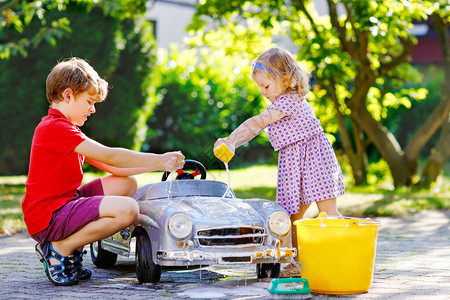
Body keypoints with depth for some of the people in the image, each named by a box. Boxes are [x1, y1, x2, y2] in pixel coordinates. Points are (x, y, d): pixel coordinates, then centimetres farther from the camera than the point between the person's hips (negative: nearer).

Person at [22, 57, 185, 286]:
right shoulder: (54, 127, -15)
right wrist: (158, 159, -13)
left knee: (126, 184, 13)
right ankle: (60, 249, -9)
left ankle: (72, 249, 7)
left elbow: (112, 168, 14)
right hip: (47, 218, -11)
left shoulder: (68, 130, 19)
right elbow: (109, 157, -19)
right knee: (127, 209, -24)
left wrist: (159, 164, 5)